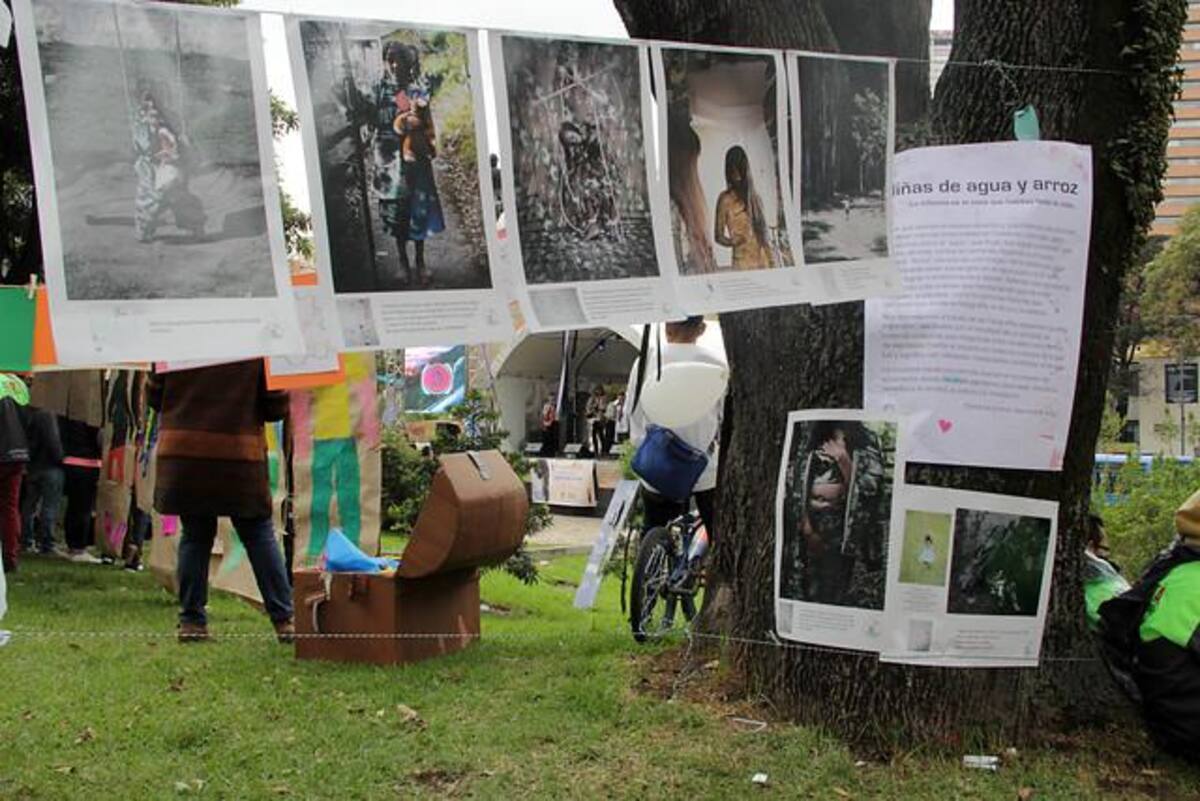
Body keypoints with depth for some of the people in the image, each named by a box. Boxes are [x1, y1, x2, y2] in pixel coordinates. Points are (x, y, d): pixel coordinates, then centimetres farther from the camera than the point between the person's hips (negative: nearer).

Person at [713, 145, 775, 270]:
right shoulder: (725, 199, -2)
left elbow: (764, 233, 15)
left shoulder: (755, 198, 12)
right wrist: (732, 241, -19)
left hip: (763, 259, 4)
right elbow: (718, 235, 0)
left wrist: (771, 260, 9)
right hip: (742, 260, -4)